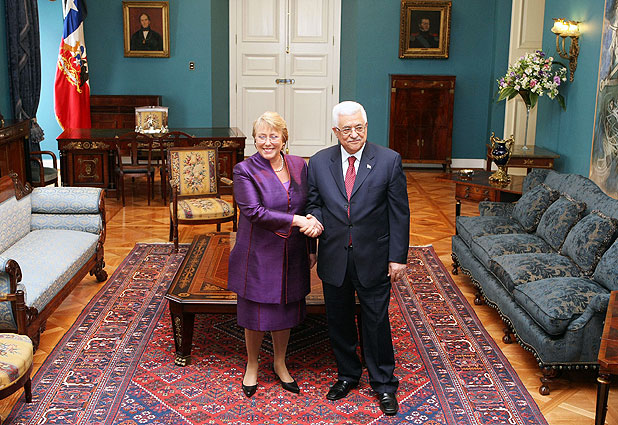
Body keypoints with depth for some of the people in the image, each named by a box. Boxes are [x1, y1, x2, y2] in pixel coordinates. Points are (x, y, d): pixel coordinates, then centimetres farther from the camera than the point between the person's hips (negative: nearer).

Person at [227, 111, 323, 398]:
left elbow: (308, 208, 9)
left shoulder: (299, 166, 2)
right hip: (258, 255, -4)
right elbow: (254, 212, -21)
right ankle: (252, 366, 33)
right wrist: (296, 220, -25)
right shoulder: (245, 170, -12)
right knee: (256, 314, 9)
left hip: (291, 255, 4)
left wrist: (311, 248, 6)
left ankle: (280, 364, 37)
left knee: (285, 310, 16)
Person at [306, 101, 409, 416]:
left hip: (373, 260, -2)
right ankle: (348, 375, 37)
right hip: (333, 259, 3)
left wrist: (398, 257, -7)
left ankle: (383, 384, 27)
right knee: (338, 321, 15)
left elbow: (399, 212, -4)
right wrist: (315, 221, -15)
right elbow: (313, 203, 9)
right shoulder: (319, 162, 1)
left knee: (376, 322, 8)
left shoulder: (389, 160, -6)